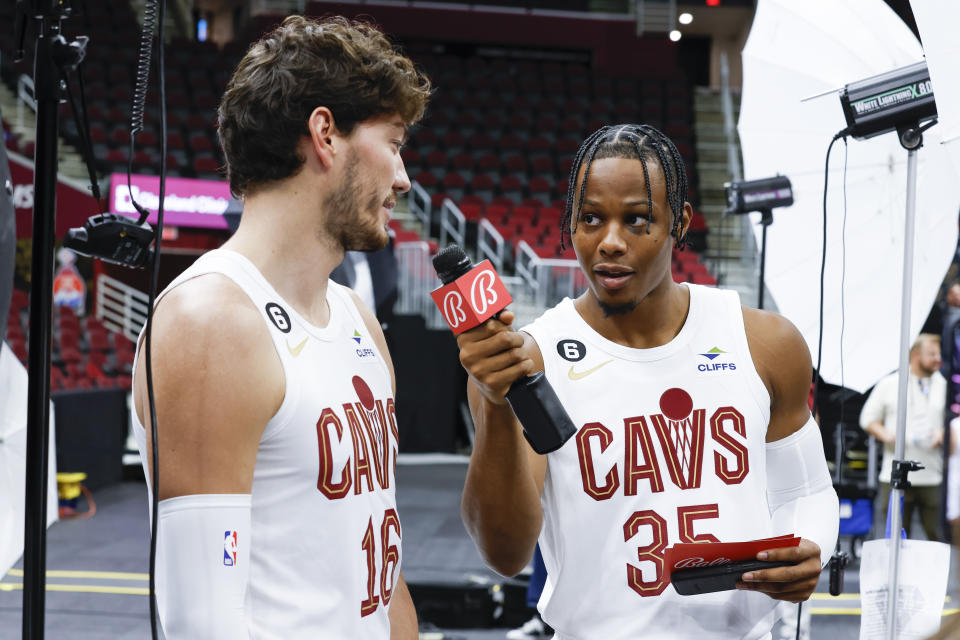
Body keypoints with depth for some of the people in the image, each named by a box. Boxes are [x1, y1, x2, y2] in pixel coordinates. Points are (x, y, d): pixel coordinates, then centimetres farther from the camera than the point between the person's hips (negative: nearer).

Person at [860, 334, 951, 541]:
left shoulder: (945, 386, 11)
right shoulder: (889, 384, 8)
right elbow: (868, 418, 11)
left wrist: (945, 434, -7)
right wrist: (886, 435, -7)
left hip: (933, 477, 1)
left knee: (937, 535, -4)